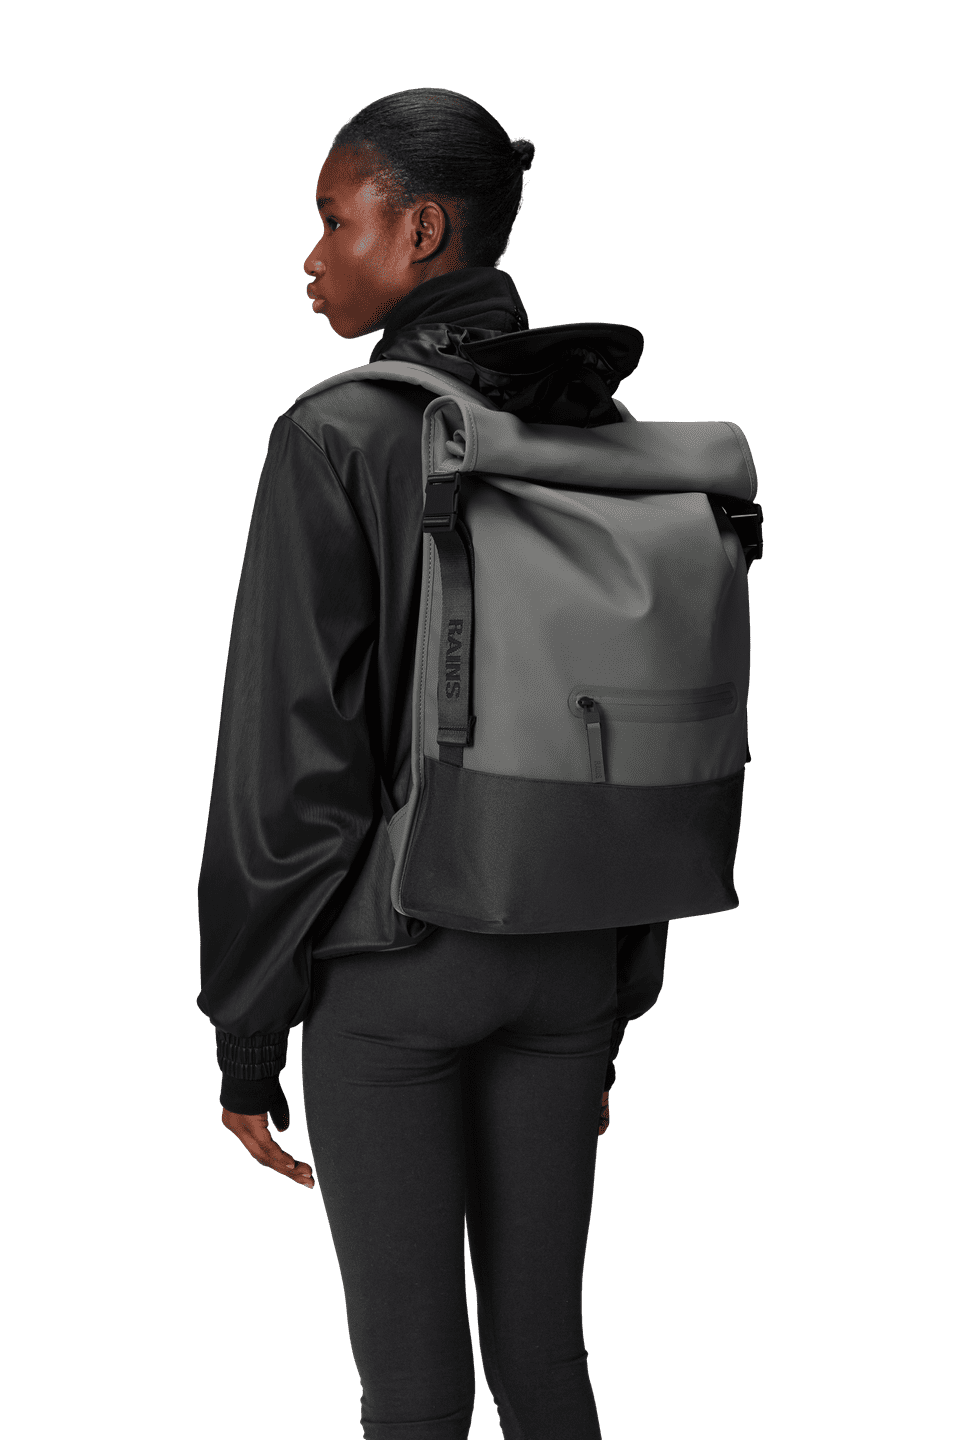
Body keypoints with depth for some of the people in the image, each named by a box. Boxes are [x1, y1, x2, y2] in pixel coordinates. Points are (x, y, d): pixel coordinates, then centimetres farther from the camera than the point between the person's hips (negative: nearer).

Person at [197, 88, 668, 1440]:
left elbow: (289, 759, -14)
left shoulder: (338, 439, -13)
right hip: (569, 956, 5)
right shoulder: (606, 436, 3)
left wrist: (247, 1037, -5)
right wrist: (617, 1003, 16)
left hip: (395, 962, -5)